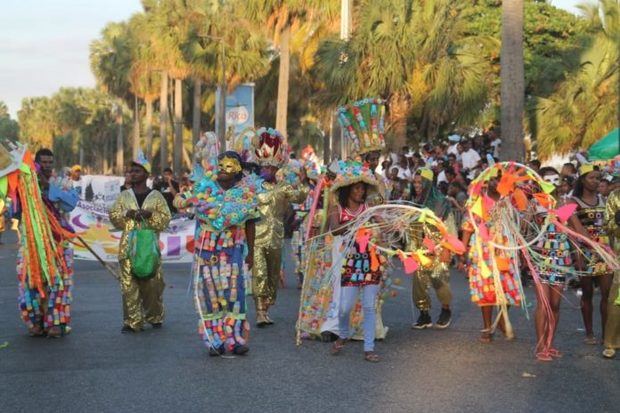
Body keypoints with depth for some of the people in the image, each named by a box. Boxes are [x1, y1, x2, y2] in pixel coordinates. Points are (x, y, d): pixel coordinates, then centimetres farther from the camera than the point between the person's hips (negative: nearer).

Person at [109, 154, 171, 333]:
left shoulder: (156, 196, 6)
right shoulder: (124, 196, 11)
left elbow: (166, 218, 0)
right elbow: (113, 216, 9)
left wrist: (150, 215, -16)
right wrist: (126, 214, -9)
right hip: (128, 246, 1)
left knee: (152, 283, 3)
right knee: (129, 285, -4)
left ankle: (155, 317, 22)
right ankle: (132, 321, 1)